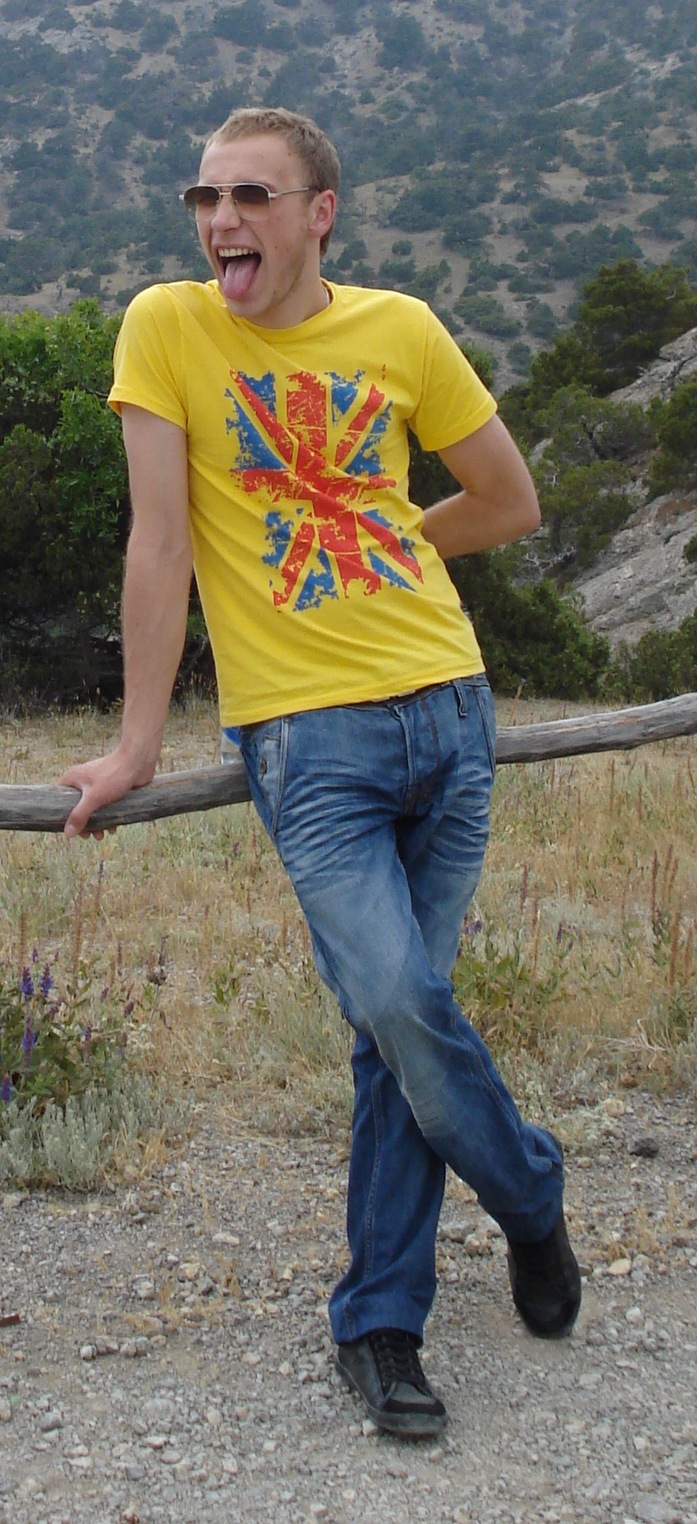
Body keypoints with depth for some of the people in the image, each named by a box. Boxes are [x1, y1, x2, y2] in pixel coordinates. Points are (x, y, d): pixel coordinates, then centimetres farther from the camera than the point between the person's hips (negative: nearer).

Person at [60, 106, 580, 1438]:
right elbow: (160, 539, -2)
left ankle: (378, 1319, 21)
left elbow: (511, 502, 18)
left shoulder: (401, 330, 7)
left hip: (446, 704, 3)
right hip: (305, 729, -2)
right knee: (394, 1001, -14)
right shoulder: (166, 326, 1)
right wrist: (138, 740, -3)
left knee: (401, 1009, 4)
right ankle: (532, 1196, 16)